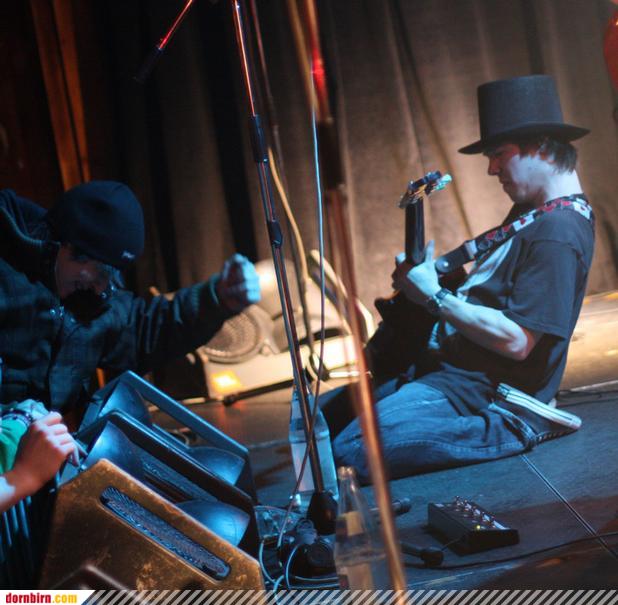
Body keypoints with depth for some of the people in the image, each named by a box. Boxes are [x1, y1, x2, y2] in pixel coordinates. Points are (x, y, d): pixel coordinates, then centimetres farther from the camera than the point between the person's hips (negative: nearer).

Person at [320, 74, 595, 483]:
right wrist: (430, 270, 4)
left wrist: (434, 296, -15)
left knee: (347, 454, -28)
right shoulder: (534, 212, 15)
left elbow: (515, 341, -25)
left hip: (485, 397, -11)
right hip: (444, 367, 11)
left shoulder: (558, 232, -20)